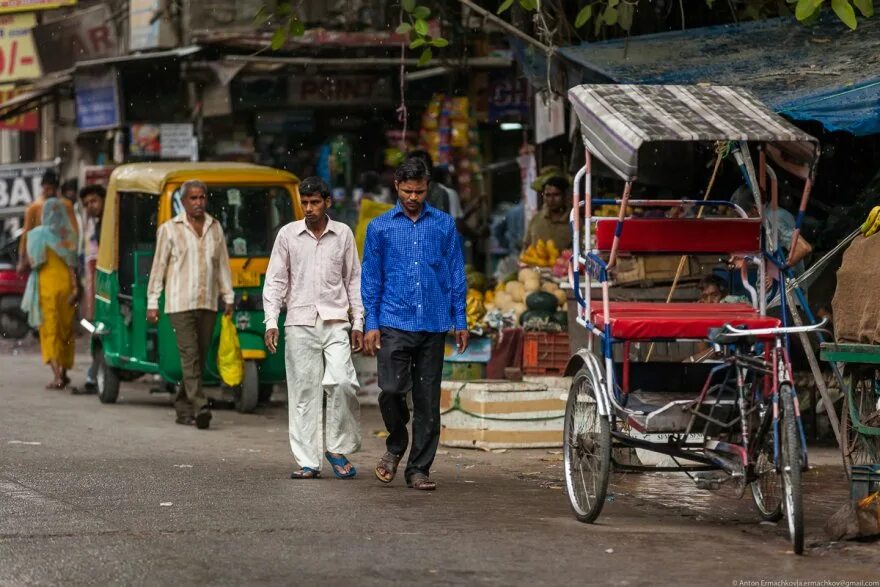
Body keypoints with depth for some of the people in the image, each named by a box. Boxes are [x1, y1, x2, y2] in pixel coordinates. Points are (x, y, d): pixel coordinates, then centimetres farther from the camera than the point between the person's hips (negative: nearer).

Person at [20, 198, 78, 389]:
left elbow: (32, 262, -5)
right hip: (66, 283, 3)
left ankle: (57, 375, -14)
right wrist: (75, 289, -7)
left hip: (46, 285, -2)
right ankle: (64, 371, 22)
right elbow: (73, 265, -6)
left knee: (50, 330, -1)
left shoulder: (37, 235, -6)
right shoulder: (69, 235, -1)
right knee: (66, 329, 16)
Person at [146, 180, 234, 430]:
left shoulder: (215, 228, 13)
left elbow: (223, 265, 18)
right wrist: (152, 302, -2)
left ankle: (183, 408, 15)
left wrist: (228, 297, 13)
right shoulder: (170, 229, 2)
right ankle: (200, 408, -21)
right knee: (190, 356, -13)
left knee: (199, 358, 5)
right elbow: (159, 266, 2)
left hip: (208, 304, 4)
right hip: (180, 304, -4)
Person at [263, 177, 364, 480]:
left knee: (342, 382, -17)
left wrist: (358, 323, 7)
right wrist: (271, 322, -2)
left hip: (335, 322, 0)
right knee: (304, 392, -2)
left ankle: (338, 449, 1)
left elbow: (354, 280, 12)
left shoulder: (343, 234, 8)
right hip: (300, 323, 0)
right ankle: (308, 462, 2)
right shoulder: (288, 235, 6)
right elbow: (275, 281, 7)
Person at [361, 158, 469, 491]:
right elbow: (371, 278, 8)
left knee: (428, 399, 2)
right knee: (391, 389, -14)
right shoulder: (380, 227, 8)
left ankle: (419, 469, 9)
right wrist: (371, 323, 0)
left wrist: (460, 321, 6)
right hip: (394, 323, -1)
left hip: (434, 325, 1)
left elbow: (456, 275, 11)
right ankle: (396, 446, 14)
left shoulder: (444, 225, 9)